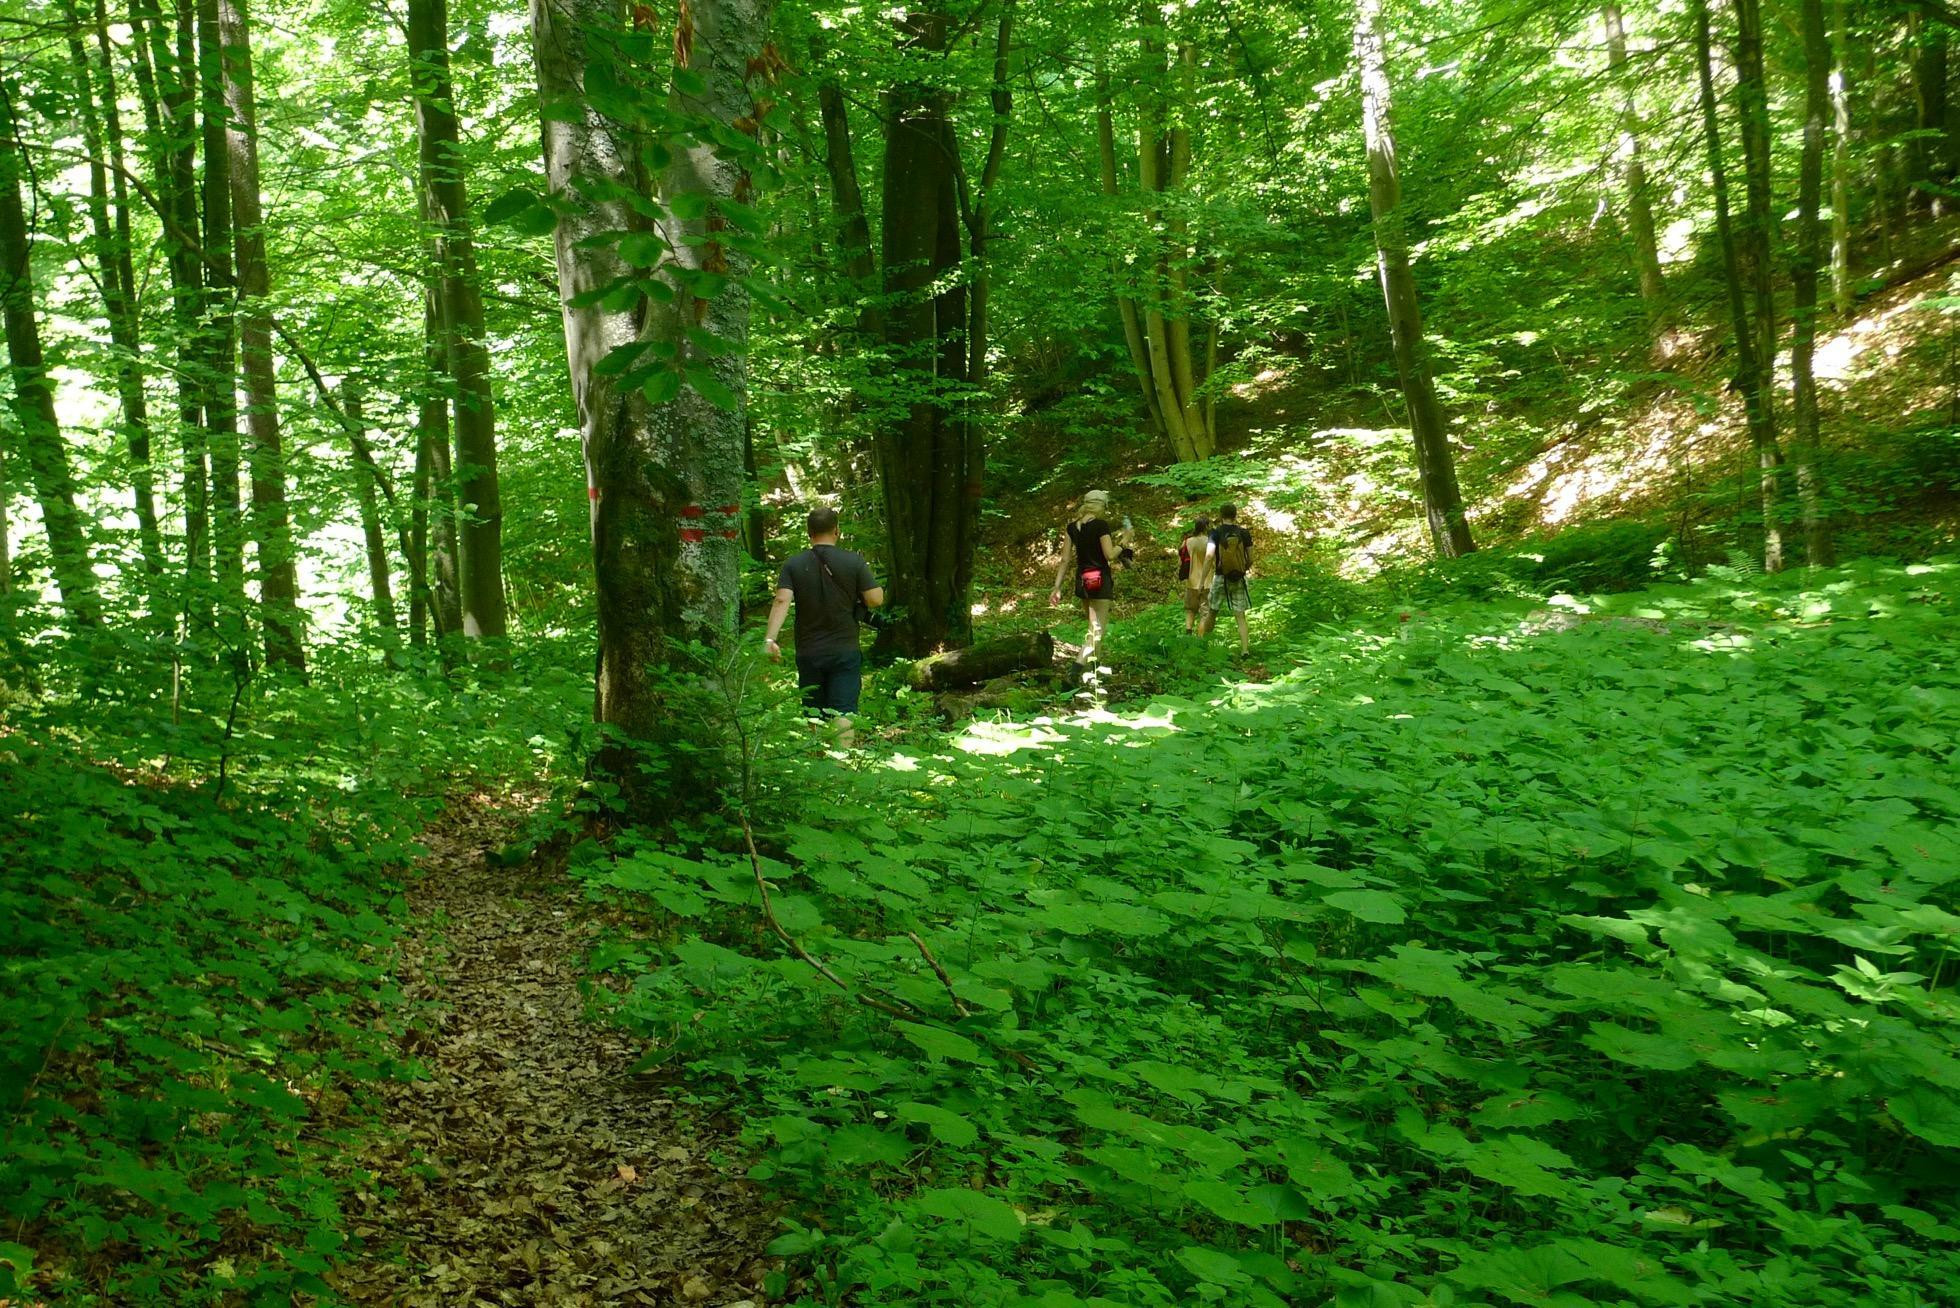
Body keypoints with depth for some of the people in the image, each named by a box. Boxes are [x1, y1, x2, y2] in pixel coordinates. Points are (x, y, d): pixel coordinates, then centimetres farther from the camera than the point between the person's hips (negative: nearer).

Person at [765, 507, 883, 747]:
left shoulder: (793, 564, -1)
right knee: (844, 711, -3)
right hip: (845, 650, -2)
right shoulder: (854, 562, -4)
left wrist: (770, 638, -21)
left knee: (813, 713, 13)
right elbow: (875, 599, -7)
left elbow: (782, 601, -14)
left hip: (809, 653, 2)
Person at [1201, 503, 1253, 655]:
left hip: (1221, 578, -1)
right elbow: (1250, 559, 2)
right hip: (1239, 579, 1)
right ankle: (1245, 649, -6)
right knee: (1241, 617, 3)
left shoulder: (1216, 533, -7)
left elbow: (1209, 556, -20)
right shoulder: (1244, 533, -1)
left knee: (1212, 613, 15)